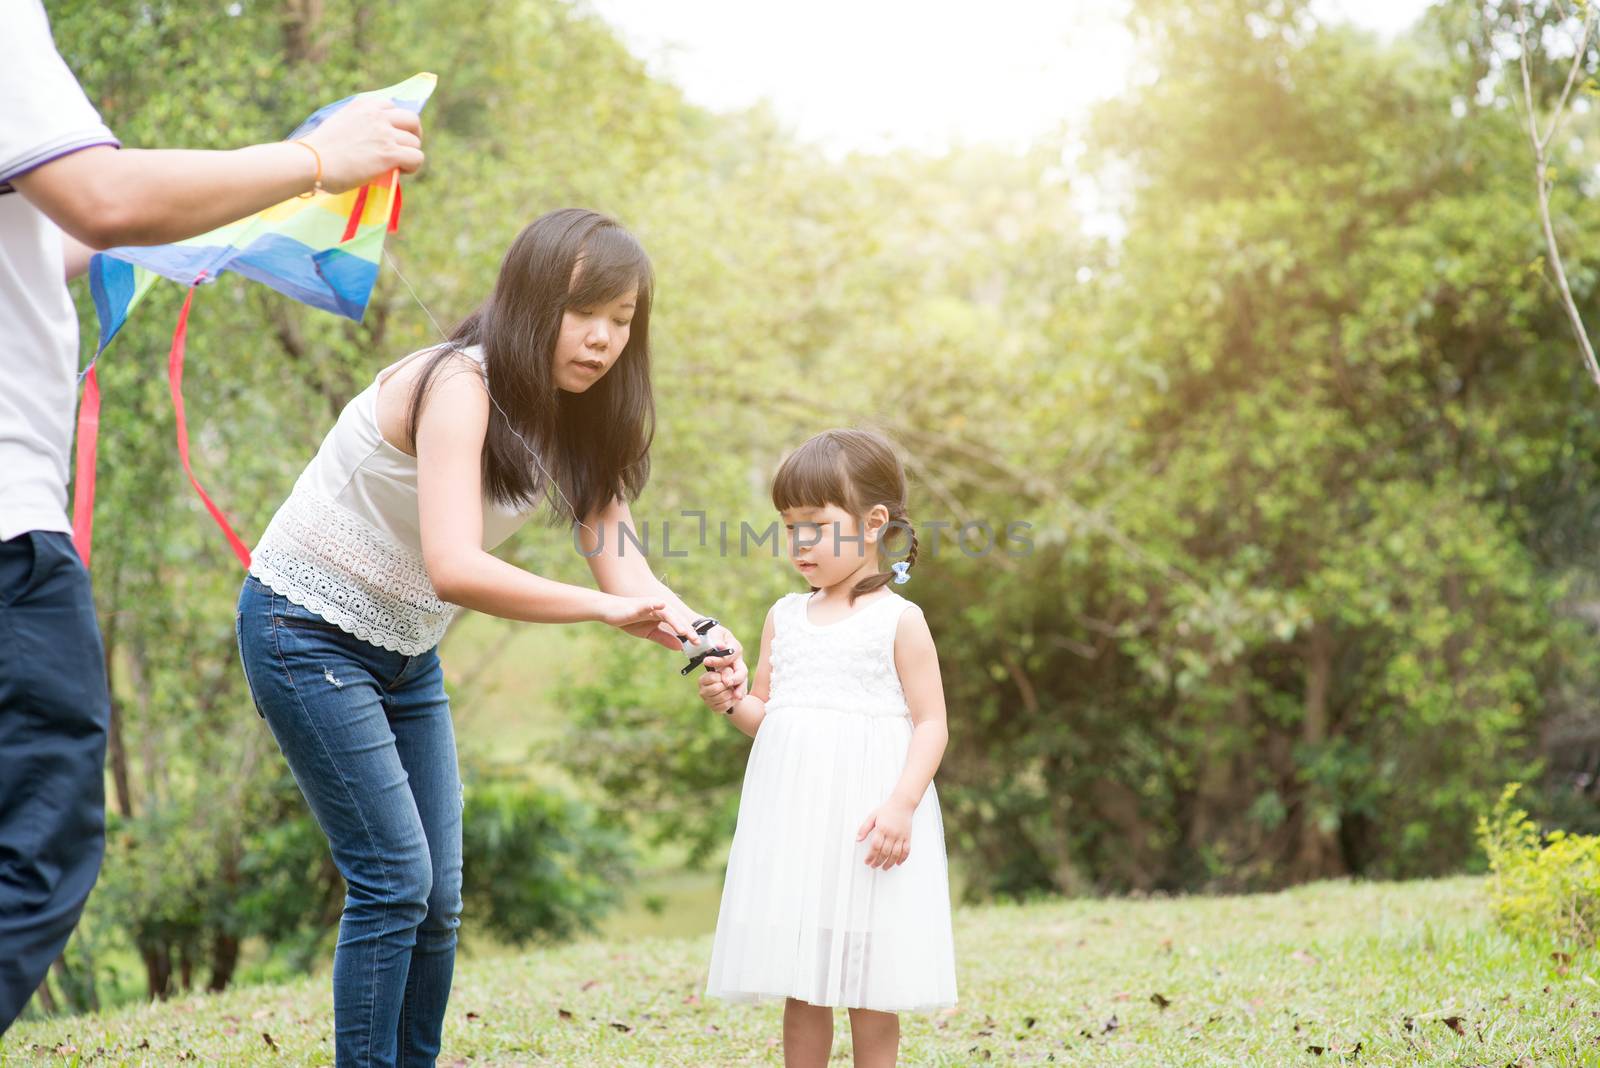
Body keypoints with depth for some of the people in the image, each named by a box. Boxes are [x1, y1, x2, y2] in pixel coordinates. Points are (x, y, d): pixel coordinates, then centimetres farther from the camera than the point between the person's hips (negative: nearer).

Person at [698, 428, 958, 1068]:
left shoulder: (898, 620, -3)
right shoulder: (784, 618, 12)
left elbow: (931, 724, -6)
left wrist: (901, 806, -18)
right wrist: (733, 702, -4)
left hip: (867, 817, -5)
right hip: (793, 816, 5)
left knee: (868, 982, -1)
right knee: (800, 981, 7)